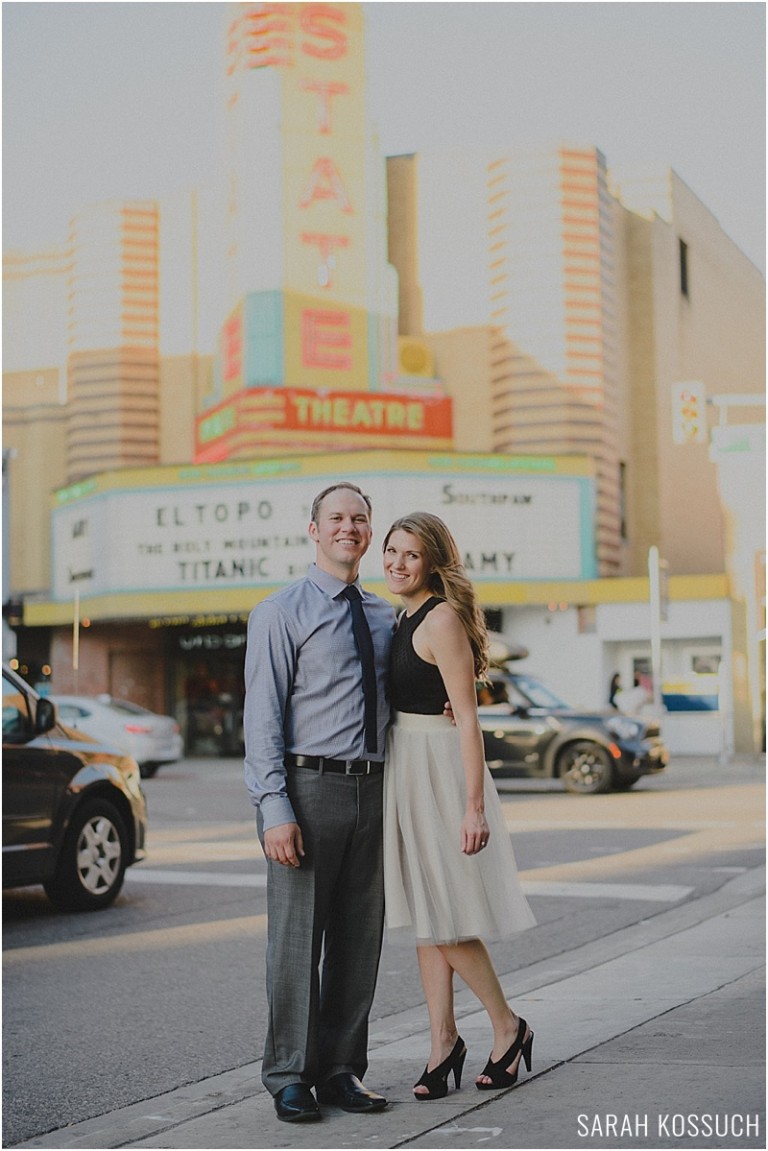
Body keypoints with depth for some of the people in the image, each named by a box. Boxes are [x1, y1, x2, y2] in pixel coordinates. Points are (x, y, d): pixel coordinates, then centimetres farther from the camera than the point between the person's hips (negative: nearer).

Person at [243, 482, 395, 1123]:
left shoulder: (386, 617, 15)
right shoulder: (281, 613, -2)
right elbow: (263, 717, -8)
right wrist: (276, 811, -16)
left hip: (372, 790, 5)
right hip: (309, 786, -5)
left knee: (360, 938, 9)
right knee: (298, 937, -1)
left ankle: (341, 1071, 19)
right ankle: (290, 1077, 11)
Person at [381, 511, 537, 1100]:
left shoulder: (442, 620, -14)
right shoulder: (405, 620, 13)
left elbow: (468, 718, -18)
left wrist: (474, 805, -23)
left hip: (438, 771, -9)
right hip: (405, 769, 9)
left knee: (443, 916, -4)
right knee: (426, 915, 10)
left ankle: (509, 1027, 13)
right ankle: (444, 1041, 16)